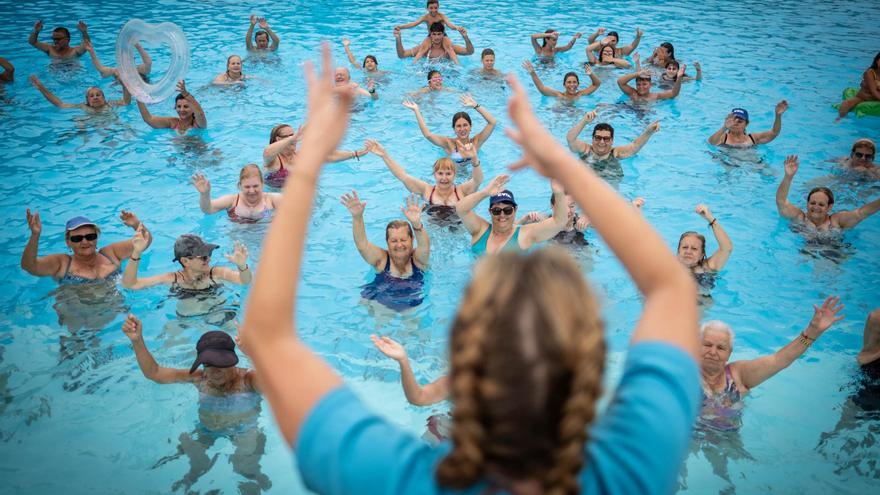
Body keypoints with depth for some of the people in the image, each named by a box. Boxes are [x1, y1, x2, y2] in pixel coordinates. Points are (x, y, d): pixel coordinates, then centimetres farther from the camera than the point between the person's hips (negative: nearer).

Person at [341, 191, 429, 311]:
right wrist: (357, 217, -38)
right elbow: (362, 244, -20)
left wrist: (417, 225, -50)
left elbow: (424, 246, -28)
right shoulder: (382, 259, -5)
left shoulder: (418, 258, -6)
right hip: (379, 303, 0)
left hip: (412, 305, 0)